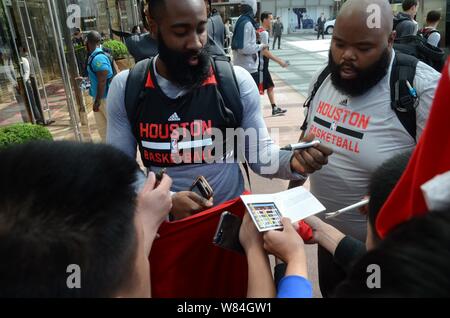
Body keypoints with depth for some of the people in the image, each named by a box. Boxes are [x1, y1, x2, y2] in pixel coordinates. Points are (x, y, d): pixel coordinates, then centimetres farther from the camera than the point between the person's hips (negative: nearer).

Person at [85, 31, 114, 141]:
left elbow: (102, 82, -24)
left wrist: (97, 101, -21)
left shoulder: (98, 58, -23)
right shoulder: (93, 56, 8)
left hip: (105, 98, -10)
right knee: (101, 127, 16)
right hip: (98, 97, 10)